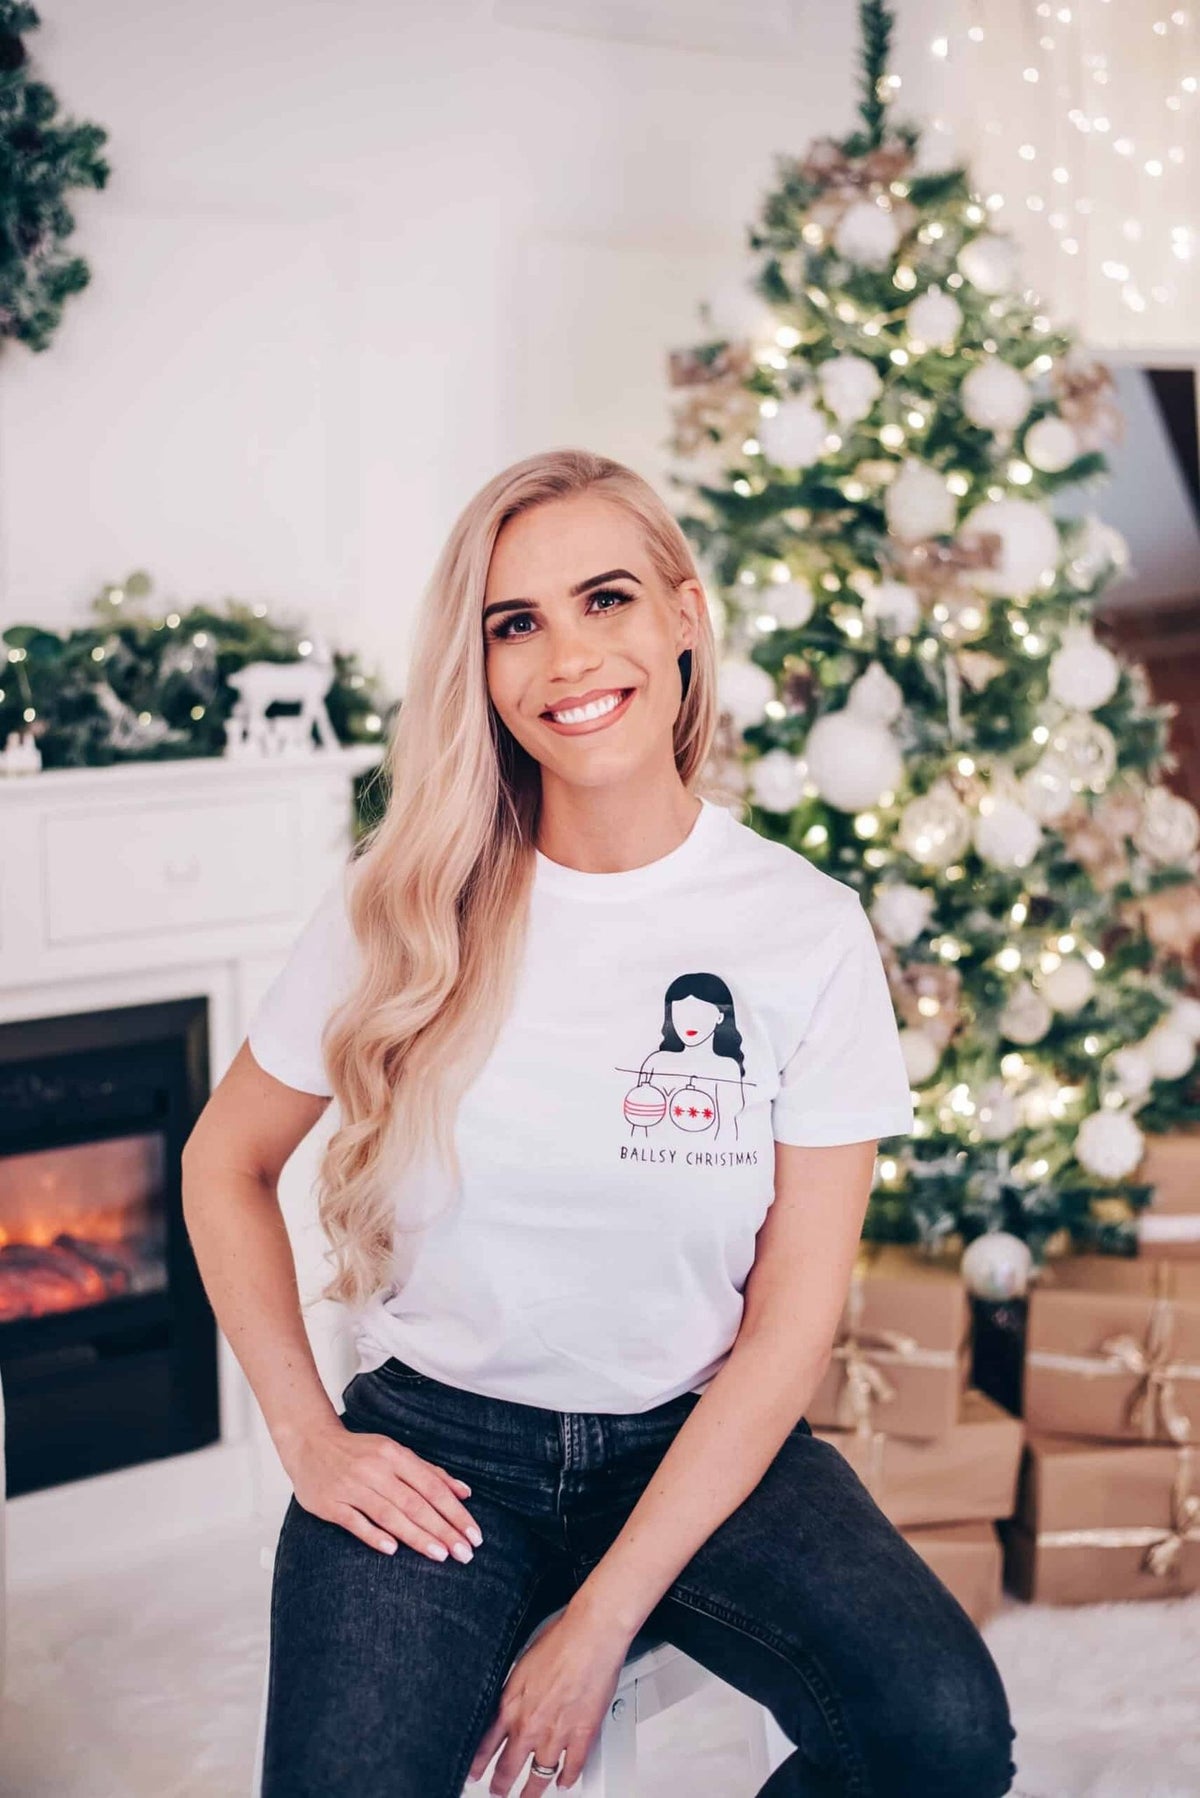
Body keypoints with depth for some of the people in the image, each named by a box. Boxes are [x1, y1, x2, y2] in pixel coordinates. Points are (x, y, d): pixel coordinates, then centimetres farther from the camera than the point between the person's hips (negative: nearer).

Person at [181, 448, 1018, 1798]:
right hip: (433, 1445, 0)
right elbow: (226, 1164, 8)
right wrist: (305, 1435, -1)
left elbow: (794, 1318, -8)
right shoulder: (403, 910, -6)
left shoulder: (810, 930, -8)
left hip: (693, 1444, 1)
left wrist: (603, 1617, -12)